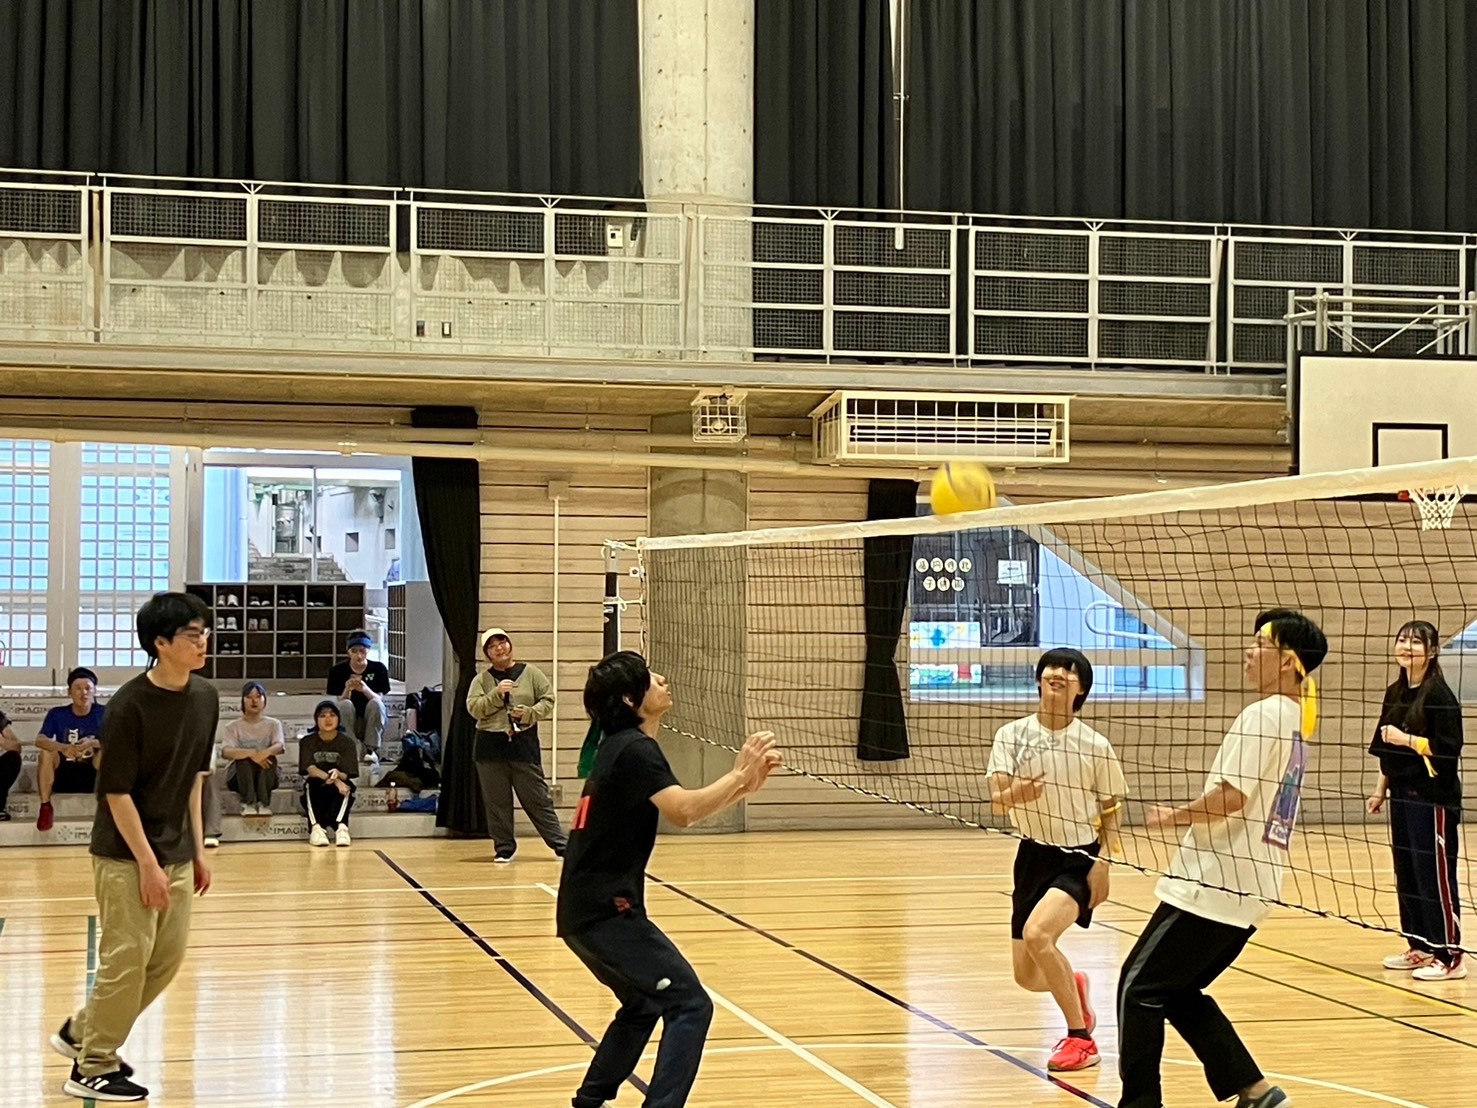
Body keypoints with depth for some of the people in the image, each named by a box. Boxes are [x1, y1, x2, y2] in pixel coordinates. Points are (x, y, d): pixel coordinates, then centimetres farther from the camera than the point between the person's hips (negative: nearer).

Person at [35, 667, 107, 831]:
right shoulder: (57, 714, -3)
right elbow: (40, 740, -18)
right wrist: (62, 747, -39)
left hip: (93, 775, -1)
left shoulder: (103, 713, -4)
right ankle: (45, 807, -19)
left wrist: (93, 743, -37)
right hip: (63, 776, 1)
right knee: (47, 752, -27)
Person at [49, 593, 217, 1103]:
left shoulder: (206, 697, 2)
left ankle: (80, 1033, 28)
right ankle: (92, 1069, 12)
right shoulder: (129, 705, -18)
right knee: (126, 960, -3)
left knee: (168, 956, 11)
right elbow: (116, 791, -16)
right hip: (126, 854, -7)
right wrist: (148, 863, -17)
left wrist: (197, 850, 11)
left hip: (175, 854, 7)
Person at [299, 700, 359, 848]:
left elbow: (346, 775, -10)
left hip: (338, 792, 0)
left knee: (346, 786, -33)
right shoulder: (308, 741, -3)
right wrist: (332, 779, -34)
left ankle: (340, 827, -46)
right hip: (316, 790, 0)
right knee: (311, 784, -33)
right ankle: (316, 828, -46)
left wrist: (337, 774, -35)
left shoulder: (347, 741, -4)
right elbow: (310, 769, -18)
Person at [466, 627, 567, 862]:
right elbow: (474, 708, -5)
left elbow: (548, 700, 2)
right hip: (490, 747, 2)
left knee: (537, 799, 1)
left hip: (524, 745, -2)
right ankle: (504, 848, 16)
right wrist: (497, 693, -17)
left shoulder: (530, 673, 3)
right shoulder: (481, 680, 5)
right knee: (496, 802, 5)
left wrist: (529, 713, -14)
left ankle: (560, 844, 7)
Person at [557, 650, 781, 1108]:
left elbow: (688, 809, 17)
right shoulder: (634, 749, -14)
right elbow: (683, 811, -28)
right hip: (605, 911, -10)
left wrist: (745, 783, 4)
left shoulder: (623, 747, 16)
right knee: (689, 1005, -12)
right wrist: (739, 773, -17)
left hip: (587, 911, 10)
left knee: (644, 1005, 27)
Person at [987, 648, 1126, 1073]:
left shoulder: (1096, 746, -7)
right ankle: (1074, 987, 42)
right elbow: (997, 796, -14)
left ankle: (1080, 1038, -13)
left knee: (1037, 934, -29)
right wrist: (1016, 794, -37)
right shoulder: (1011, 735, -4)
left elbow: (1111, 812, 3)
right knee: (1027, 977, 5)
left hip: (1079, 858, -3)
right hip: (1033, 854, 4)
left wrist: (1103, 861, -11)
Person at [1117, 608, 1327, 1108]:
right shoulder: (1293, 720, 14)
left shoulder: (1262, 715, -14)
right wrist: (1193, 816, 12)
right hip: (1250, 888, 9)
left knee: (1140, 988, -1)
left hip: (1213, 885, -9)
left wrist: (1173, 816, -6)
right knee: (1178, 992, 17)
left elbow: (1230, 796, -21)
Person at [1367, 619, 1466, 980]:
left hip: (1432, 798, -8)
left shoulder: (1439, 695, -11)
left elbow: (1449, 747, -18)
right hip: (1402, 795, 8)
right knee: (1407, 874, 11)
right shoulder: (1395, 694, 12)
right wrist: (1381, 789, 16)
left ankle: (1449, 957, -2)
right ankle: (1420, 948, 21)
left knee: (1435, 875, -6)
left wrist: (1406, 739, -19)